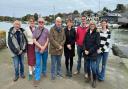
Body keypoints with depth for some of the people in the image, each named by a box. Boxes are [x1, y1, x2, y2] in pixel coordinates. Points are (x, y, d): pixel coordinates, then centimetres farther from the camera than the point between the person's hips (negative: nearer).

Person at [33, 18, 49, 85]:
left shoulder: (46, 30, 0)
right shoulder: (35, 30, -3)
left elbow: (48, 40, -2)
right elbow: (34, 40, -6)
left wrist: (44, 47, -13)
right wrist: (41, 47, -14)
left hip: (45, 49, 2)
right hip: (38, 49, -1)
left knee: (44, 62, 17)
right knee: (38, 64, -1)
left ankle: (44, 71, 41)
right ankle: (37, 78, 5)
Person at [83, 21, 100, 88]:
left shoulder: (97, 33, -4)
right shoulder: (87, 33, 9)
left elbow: (97, 44, -10)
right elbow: (84, 42, 6)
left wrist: (89, 51, -14)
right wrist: (85, 50, -9)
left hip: (93, 53, -4)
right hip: (86, 53, 4)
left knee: (93, 67, -3)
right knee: (88, 66, 13)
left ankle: (94, 80, 15)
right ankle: (89, 77, 33)